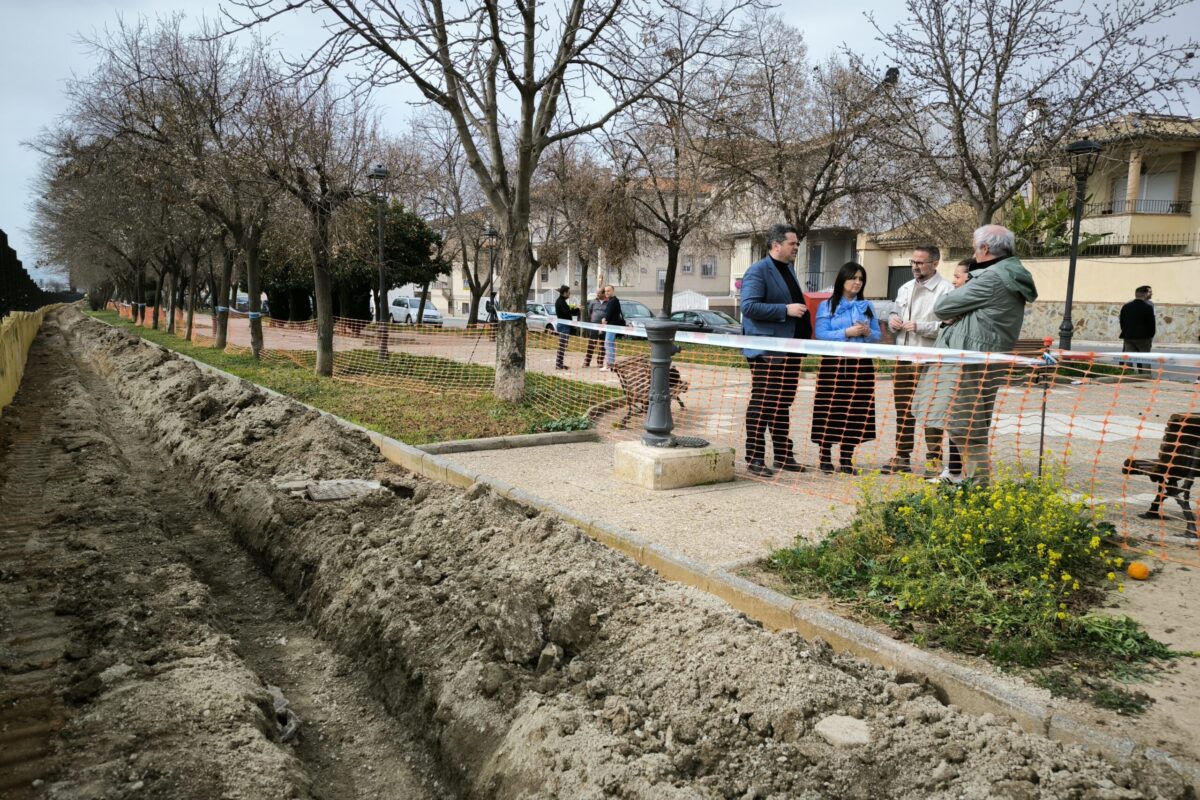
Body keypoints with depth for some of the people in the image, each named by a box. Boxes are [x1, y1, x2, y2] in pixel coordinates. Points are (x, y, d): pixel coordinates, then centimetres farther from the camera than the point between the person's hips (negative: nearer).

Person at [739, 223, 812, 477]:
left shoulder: (788, 269, 18)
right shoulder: (758, 271, -11)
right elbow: (749, 306, -21)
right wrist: (786, 310, -22)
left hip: (790, 349, 9)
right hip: (767, 350, -9)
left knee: (783, 405, 14)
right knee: (761, 405, -3)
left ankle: (784, 456, 23)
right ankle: (754, 458, 4)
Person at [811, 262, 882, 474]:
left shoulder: (867, 306, 14)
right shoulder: (827, 306, 4)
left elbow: (878, 335, 11)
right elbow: (821, 334, -7)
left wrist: (868, 333, -10)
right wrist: (846, 333, -16)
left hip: (861, 365, 3)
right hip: (833, 364, -3)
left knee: (856, 412, 2)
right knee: (830, 410, -4)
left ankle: (846, 458, 11)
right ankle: (825, 456, 7)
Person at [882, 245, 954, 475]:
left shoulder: (945, 290, -7)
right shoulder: (905, 289, 16)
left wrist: (920, 327, -19)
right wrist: (893, 321, 5)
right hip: (903, 357, 7)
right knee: (903, 410, 13)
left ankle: (934, 459, 5)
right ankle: (902, 457, 22)